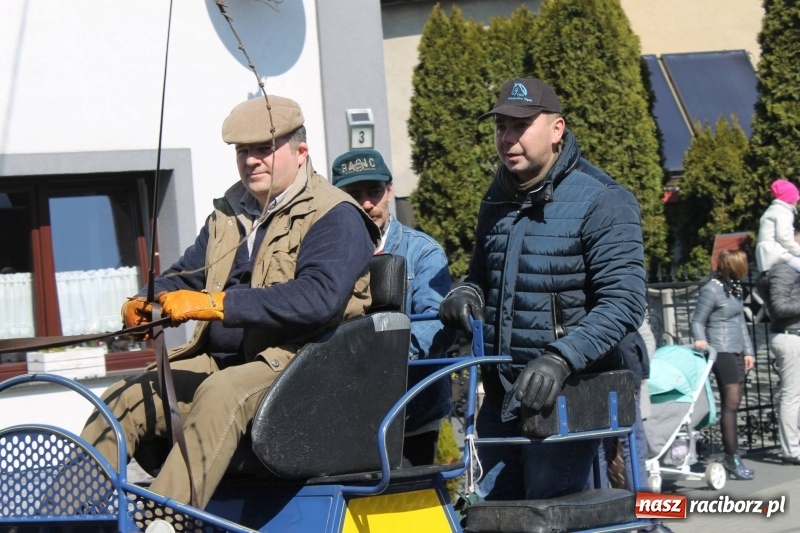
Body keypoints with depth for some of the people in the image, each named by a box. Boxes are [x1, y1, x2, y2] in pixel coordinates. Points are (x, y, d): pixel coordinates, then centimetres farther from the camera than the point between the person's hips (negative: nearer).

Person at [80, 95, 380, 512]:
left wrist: (216, 304, -27)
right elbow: (186, 274, 25)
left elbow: (319, 297, -23)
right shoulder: (229, 214, 19)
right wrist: (145, 303, -1)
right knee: (124, 400, -8)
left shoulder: (333, 217, -6)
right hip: (219, 362, 8)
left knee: (220, 394, -36)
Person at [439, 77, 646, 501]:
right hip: (499, 396, 7)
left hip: (565, 396, -7)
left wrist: (560, 359, -31)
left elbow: (624, 303, -19)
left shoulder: (601, 201, -9)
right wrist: (466, 293, 3)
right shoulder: (497, 201, 15)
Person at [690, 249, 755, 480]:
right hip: (722, 351, -8)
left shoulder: (734, 287, 13)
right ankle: (732, 458, -9)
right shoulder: (711, 290, -11)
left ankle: (731, 457, 11)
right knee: (731, 403, -11)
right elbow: (698, 320, -8)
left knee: (733, 404, 8)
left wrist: (748, 350, 16)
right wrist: (701, 340, -26)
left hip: (736, 352, 8)